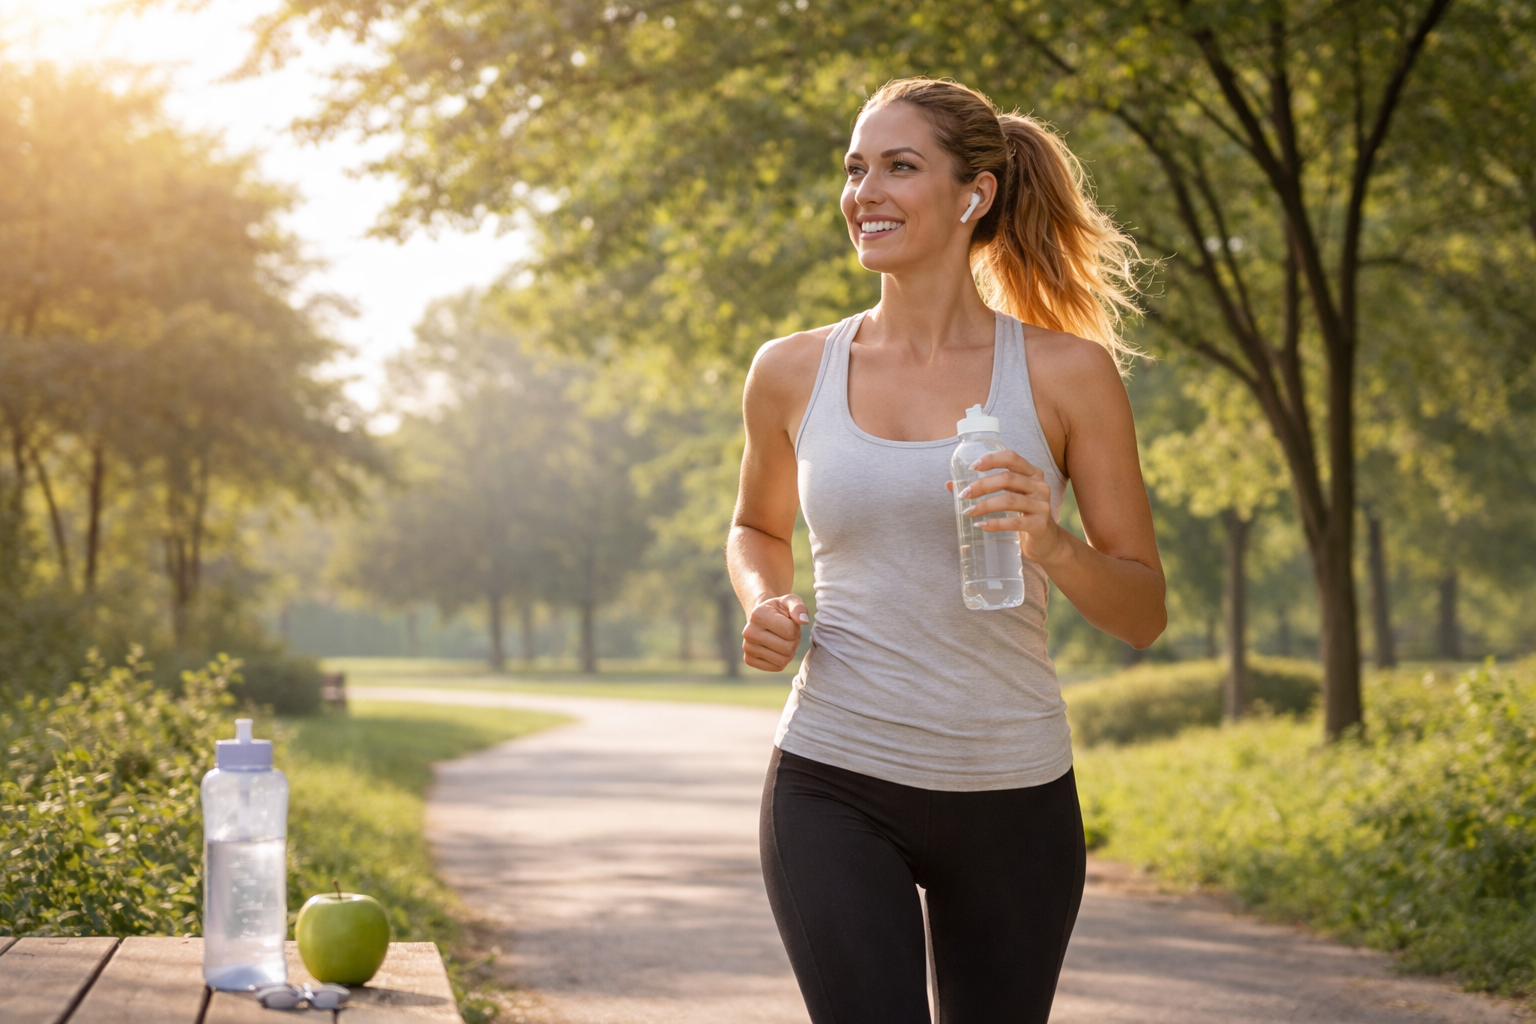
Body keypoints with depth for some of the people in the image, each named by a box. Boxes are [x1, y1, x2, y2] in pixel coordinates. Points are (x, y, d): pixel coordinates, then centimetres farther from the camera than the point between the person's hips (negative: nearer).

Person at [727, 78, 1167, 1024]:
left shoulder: (1066, 373, -3)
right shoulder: (794, 372, 2)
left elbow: (1144, 613, 0)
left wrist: (1052, 545, -20)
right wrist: (765, 605, 0)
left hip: (1013, 796, 0)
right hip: (835, 790, 0)